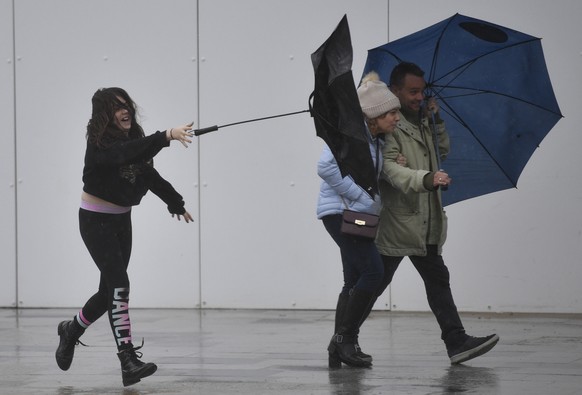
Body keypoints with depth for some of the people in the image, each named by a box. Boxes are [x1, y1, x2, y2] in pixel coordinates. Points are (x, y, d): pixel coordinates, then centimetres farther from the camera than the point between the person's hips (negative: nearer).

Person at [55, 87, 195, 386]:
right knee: (119, 285, -18)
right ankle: (128, 361, -22)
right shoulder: (99, 145, -21)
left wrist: (176, 203, 26)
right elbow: (128, 152, -42)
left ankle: (71, 330, 40)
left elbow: (150, 176, 17)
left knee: (110, 290, 13)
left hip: (121, 220, 8)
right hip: (96, 220, -8)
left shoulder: (132, 139, 2)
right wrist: (167, 136, -54)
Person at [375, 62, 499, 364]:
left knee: (438, 280, 4)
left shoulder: (421, 122, 15)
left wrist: (437, 121, 10)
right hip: (396, 223, -9)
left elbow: (442, 151, 27)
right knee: (376, 283, -2)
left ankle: (457, 342, 2)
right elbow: (389, 167, -26)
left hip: (425, 224, 9)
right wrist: (426, 178, -41)